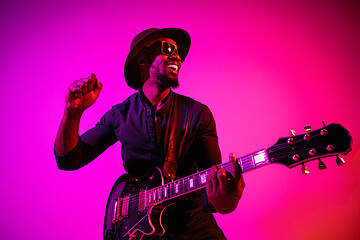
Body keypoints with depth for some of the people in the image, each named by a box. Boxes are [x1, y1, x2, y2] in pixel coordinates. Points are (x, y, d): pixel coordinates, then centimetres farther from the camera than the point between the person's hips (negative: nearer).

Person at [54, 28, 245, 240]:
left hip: (190, 219, -1)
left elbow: (212, 179, -5)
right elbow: (68, 159, 0)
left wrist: (222, 203, -28)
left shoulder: (198, 113, -2)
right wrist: (73, 111, -16)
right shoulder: (120, 114, 2)